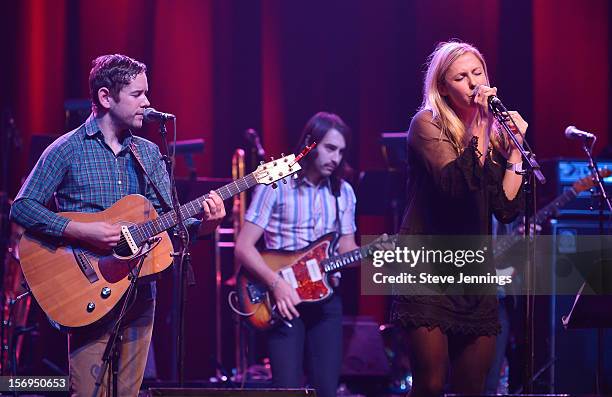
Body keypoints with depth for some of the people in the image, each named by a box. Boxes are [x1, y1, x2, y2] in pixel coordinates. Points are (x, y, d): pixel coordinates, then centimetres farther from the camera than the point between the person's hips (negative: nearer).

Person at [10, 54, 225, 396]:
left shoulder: (149, 153, 12)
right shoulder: (68, 150, -5)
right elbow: (22, 208, -10)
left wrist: (203, 225, -11)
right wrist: (81, 231, -21)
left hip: (140, 293, 5)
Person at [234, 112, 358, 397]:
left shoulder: (343, 192, 9)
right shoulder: (275, 185, -6)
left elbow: (346, 249, 11)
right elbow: (243, 247, -9)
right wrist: (277, 284, -21)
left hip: (326, 298, 4)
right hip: (284, 298, -4)